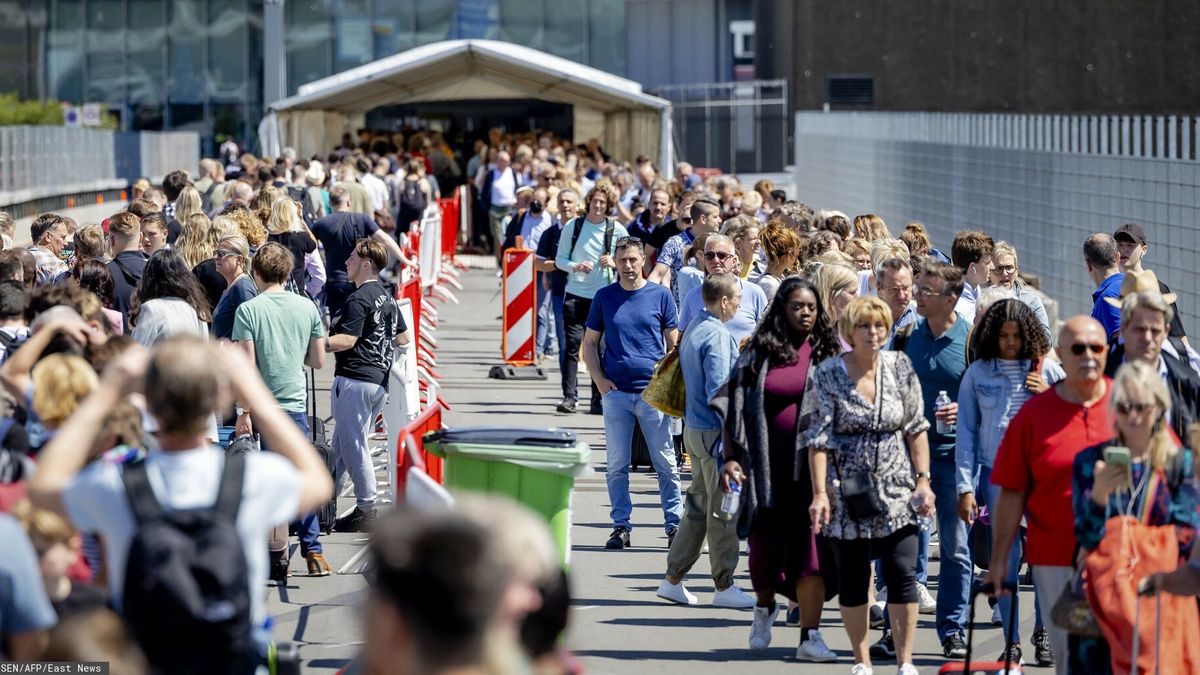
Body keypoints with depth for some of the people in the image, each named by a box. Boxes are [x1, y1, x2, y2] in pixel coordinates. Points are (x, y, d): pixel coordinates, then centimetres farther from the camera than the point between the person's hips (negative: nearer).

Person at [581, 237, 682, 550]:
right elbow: (590, 343, 12)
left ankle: (674, 525, 7)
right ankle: (621, 526, 12)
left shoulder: (660, 295, 3)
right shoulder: (604, 297, 7)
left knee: (665, 463, 2)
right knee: (616, 465, 4)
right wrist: (598, 379, -2)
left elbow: (674, 344, 6)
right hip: (616, 392, 1)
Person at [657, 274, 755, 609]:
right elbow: (717, 390, -22)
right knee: (723, 509, -1)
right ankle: (724, 587, 6)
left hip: (695, 429, 9)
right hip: (715, 431, -9)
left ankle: (673, 579, 17)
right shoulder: (717, 336, -17)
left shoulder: (693, 332, 12)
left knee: (698, 505, 14)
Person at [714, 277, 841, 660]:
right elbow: (735, 407, 4)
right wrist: (730, 457, -6)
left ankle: (810, 636, -5)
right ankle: (765, 607, 41)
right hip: (769, 467, 1)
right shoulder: (759, 354, 5)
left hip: (815, 468, -1)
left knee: (810, 550, -7)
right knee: (766, 546, 11)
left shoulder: (831, 354, 3)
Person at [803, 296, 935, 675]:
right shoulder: (827, 375, -4)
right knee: (852, 579, 5)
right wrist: (819, 493, -13)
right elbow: (818, 438, -7)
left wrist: (923, 480, 0)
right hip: (849, 494, -1)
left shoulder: (900, 367, 3)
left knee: (903, 573, -6)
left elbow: (916, 429, 7)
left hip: (896, 490, 1)